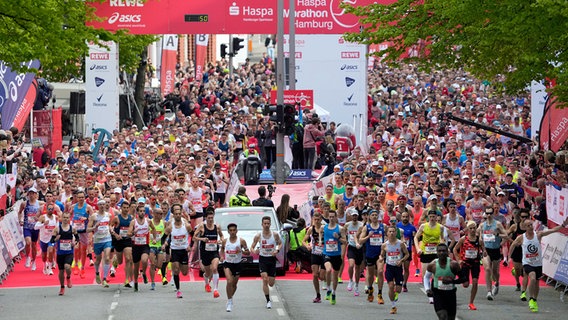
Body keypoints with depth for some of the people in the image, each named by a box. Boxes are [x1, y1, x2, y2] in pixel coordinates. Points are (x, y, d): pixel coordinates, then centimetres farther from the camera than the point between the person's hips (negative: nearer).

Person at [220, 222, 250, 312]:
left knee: (234, 284, 13)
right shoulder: (225, 241, -2)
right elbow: (222, 249, 19)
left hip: (237, 264, 1)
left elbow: (248, 252, -2)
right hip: (227, 263, -1)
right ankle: (229, 302, -16)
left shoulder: (241, 241, -7)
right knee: (229, 281, -21)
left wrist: (241, 251, -21)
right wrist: (222, 256, 0)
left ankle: (230, 298, 38)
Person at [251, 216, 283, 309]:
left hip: (272, 259, 1)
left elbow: (280, 244, 9)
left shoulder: (275, 234, -5)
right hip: (262, 259, -1)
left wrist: (277, 250, -12)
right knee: (265, 280, -16)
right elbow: (252, 247, 0)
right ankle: (268, 301, -8)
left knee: (271, 283, 4)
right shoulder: (258, 236, -7)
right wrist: (254, 251, -24)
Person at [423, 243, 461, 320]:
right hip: (438, 293, -1)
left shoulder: (453, 264, -12)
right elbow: (426, 277, 12)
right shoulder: (432, 265, -7)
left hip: (451, 294, 1)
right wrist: (427, 289, -2)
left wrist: (452, 281, -22)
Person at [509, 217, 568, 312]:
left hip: (538, 264, 2)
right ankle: (531, 299, -11)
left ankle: (534, 301, 35)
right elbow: (513, 245, 10)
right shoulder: (521, 238, -9)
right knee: (532, 278, -26)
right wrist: (509, 257, 16)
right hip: (527, 263, -2)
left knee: (536, 283, 14)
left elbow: (552, 230, -18)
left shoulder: (538, 235, -9)